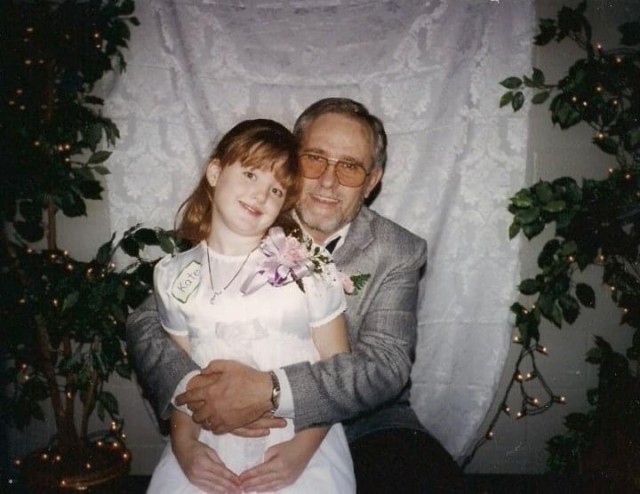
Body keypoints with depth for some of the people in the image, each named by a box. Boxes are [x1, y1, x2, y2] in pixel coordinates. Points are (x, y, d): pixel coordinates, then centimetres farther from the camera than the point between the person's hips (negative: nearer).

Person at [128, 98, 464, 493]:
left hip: (361, 425, 1)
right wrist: (194, 387, -27)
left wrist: (271, 391, -31)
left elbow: (386, 364, -16)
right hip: (248, 434, -1)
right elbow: (148, 321, -5)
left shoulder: (398, 253, -4)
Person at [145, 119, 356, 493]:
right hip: (214, 444, 2)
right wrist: (184, 443, -6)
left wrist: (304, 447, -13)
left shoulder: (309, 266, -7)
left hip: (300, 443, -1)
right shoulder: (175, 277, 2)